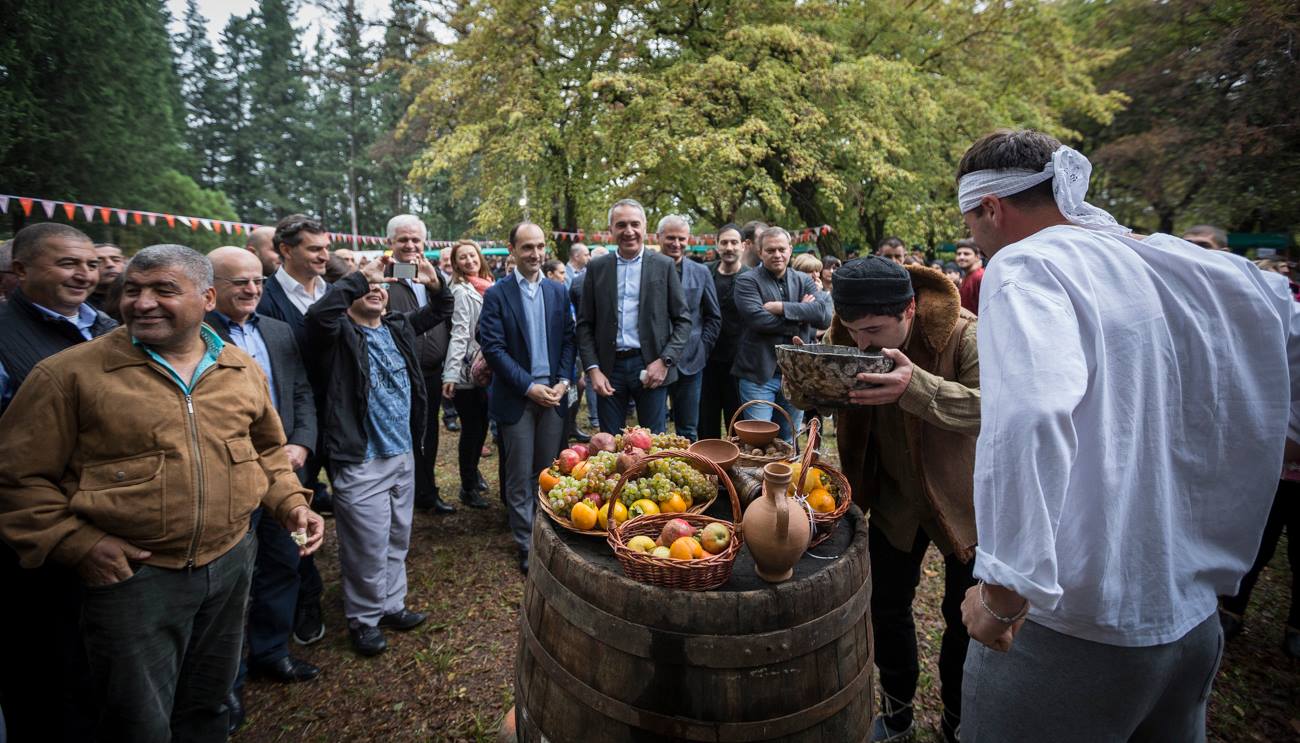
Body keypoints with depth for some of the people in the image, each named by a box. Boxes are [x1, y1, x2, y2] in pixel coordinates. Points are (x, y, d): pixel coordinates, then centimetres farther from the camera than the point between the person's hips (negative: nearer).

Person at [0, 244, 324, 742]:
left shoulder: (243, 369, 2)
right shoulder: (70, 373, -11)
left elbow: (266, 450, 13)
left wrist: (291, 503, 1)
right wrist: (75, 543, -14)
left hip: (232, 562, 4)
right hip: (132, 574, -3)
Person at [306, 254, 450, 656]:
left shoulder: (399, 327, 10)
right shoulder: (341, 333, -8)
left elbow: (441, 311, 19)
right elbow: (318, 314, -30)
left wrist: (434, 283, -2)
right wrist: (360, 275, -25)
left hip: (403, 454, 7)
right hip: (360, 461, -6)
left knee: (398, 539, 19)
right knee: (368, 546, 3)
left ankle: (391, 605, 36)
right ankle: (363, 619, 24)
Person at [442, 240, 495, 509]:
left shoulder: (487, 289, 8)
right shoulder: (461, 292, -12)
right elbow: (459, 335, -19)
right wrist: (450, 374, -23)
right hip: (467, 372, -7)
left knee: (481, 425, 18)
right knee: (472, 428, 1)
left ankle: (472, 473, 39)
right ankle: (468, 487, 16)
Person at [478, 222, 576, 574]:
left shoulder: (558, 291, 8)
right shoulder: (496, 294, -4)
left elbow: (568, 339, 8)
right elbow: (493, 347, -10)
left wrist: (564, 381, -6)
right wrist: (529, 386, -14)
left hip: (553, 394, 3)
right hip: (517, 398, -3)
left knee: (549, 472, 11)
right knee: (520, 476, 5)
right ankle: (526, 544, 17)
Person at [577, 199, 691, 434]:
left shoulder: (664, 265, 2)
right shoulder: (596, 268, 5)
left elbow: (683, 320, 2)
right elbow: (585, 324, 6)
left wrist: (666, 361, -9)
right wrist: (592, 369, -5)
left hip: (651, 367, -1)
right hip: (609, 369, 1)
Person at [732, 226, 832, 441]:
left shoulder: (804, 281, 10)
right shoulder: (747, 281, -2)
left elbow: (825, 314, -8)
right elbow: (757, 318, -19)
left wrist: (782, 308, -15)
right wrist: (801, 315, -10)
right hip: (758, 375, -4)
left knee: (788, 443, 16)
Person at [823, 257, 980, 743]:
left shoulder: (964, 334, -25)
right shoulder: (846, 337, -12)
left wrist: (917, 385, -52)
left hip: (962, 499, -3)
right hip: (894, 497, 4)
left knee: (965, 617, 12)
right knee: (887, 606, 13)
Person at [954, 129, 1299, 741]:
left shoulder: (1027, 264, -18)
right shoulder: (1212, 271, 4)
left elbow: (1028, 415, -36)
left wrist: (1004, 592, -29)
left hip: (1071, 631, -7)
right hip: (1195, 622, 7)